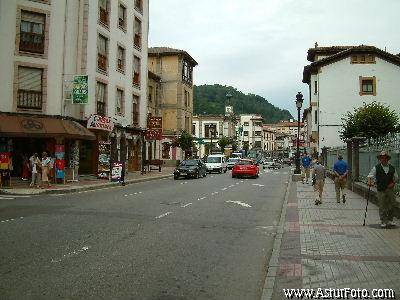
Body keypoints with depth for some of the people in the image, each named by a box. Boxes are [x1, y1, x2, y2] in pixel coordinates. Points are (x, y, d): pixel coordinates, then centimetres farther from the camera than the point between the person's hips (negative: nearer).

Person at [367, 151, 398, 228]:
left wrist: (393, 183, 0)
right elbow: (370, 175, 1)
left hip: (390, 189, 3)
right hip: (381, 190, -3)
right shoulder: (376, 168, 2)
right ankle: (383, 222, 8)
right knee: (382, 206, 0)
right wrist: (370, 182, -18)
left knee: (392, 204, 3)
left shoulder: (392, 168, 9)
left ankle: (389, 220, 19)